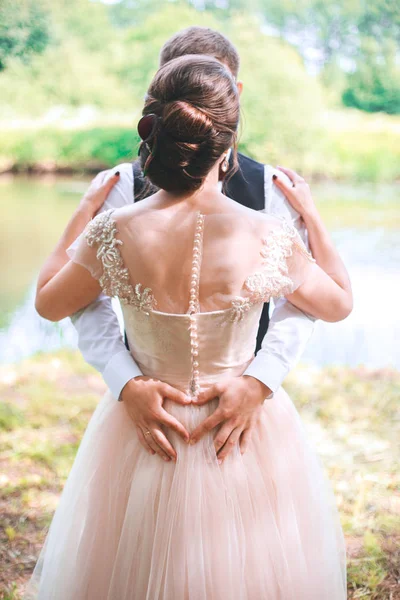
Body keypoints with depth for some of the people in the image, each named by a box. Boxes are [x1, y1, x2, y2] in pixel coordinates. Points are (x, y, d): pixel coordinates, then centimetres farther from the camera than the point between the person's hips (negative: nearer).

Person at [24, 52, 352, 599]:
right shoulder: (269, 239, -22)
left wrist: (79, 218, 12)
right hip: (248, 441, -1)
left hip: (142, 439, 1)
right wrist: (312, 215, 9)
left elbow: (49, 304, 1)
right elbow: (339, 304, -1)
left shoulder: (113, 235, -19)